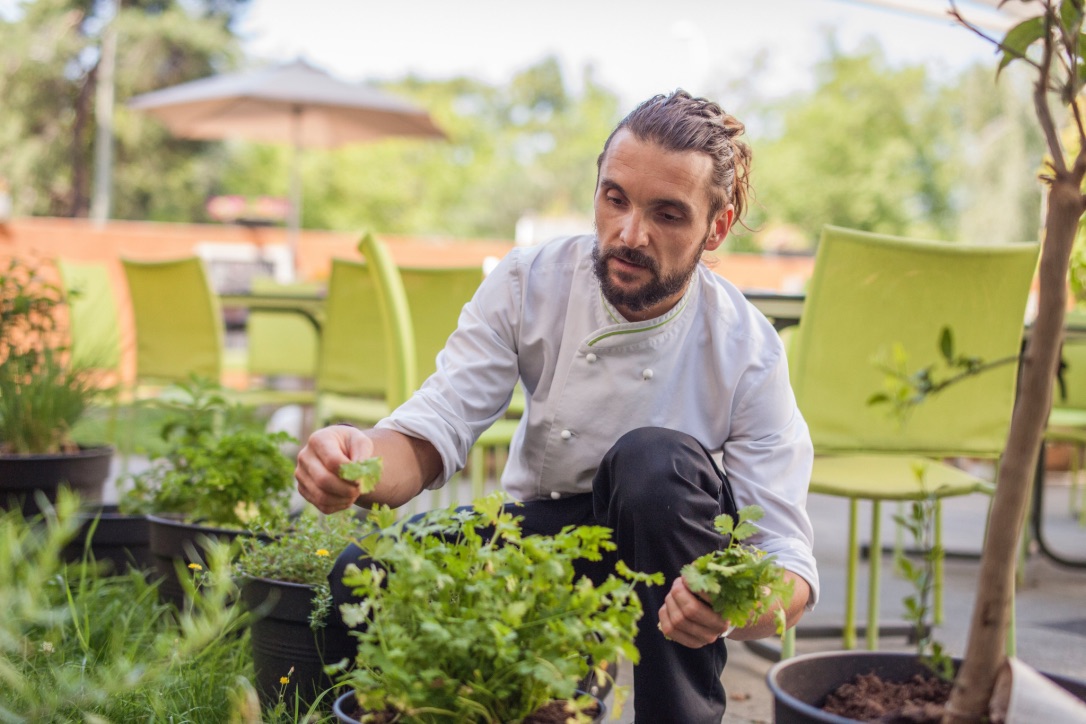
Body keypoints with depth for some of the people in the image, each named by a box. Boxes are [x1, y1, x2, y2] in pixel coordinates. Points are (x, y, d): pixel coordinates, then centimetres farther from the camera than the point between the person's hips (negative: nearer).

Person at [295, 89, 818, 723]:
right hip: (537, 529, 2)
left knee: (658, 460, -35)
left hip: (662, 547, -2)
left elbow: (786, 553, -21)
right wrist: (361, 461, -44)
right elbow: (430, 432, -18)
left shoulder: (747, 352, -20)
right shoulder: (529, 284, -13)